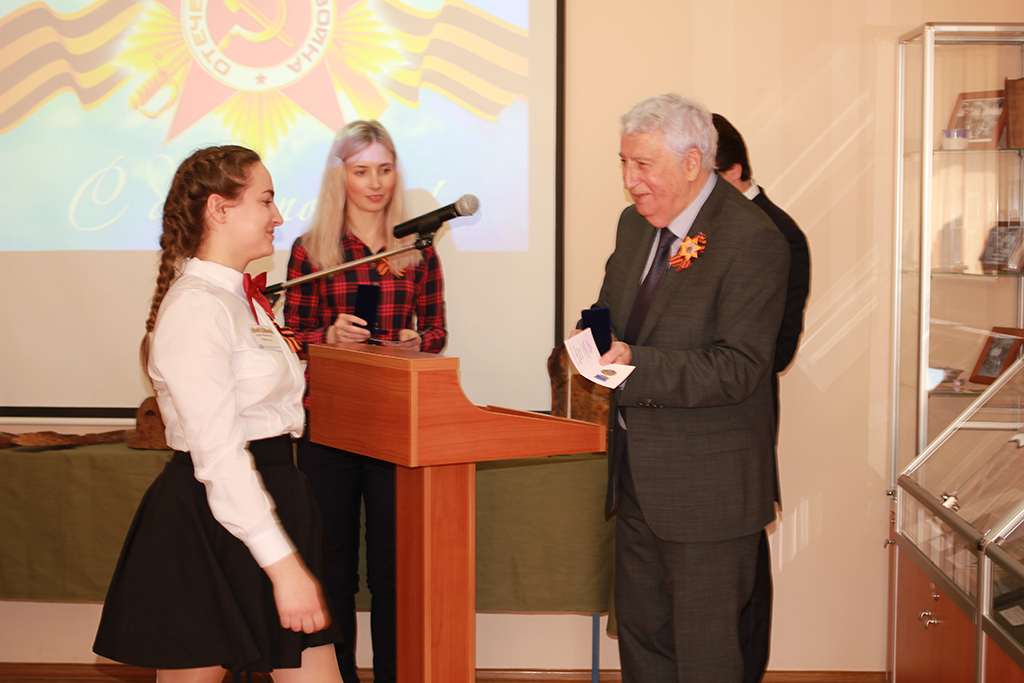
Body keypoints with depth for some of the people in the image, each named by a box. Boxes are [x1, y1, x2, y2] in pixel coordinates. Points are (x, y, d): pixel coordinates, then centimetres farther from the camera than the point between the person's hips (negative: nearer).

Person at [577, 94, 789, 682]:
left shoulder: (753, 241, -18)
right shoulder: (636, 223, 9)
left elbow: (737, 369, -23)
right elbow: (614, 311, 19)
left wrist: (636, 364, -31)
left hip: (706, 484, -8)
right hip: (637, 477, 8)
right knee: (640, 633, 19)